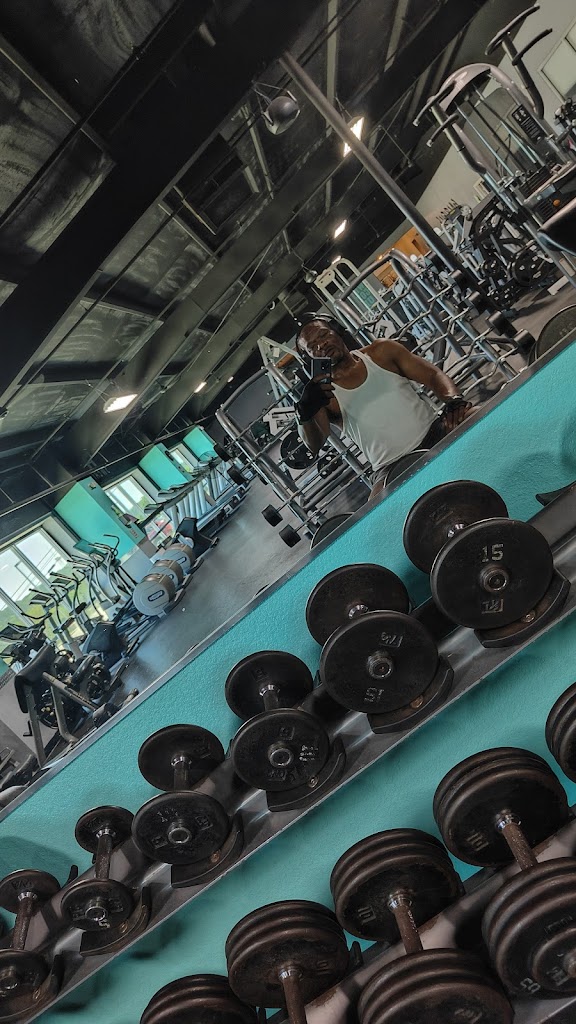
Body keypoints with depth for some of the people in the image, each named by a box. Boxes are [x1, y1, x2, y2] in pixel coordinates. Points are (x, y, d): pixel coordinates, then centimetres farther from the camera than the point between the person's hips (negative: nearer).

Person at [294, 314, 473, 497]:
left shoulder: (381, 352, 12)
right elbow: (314, 446, -11)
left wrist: (453, 400, -13)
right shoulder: (320, 391, 5)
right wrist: (304, 414, -32)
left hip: (434, 430, 2)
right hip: (393, 468, -1)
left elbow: (434, 376, 8)